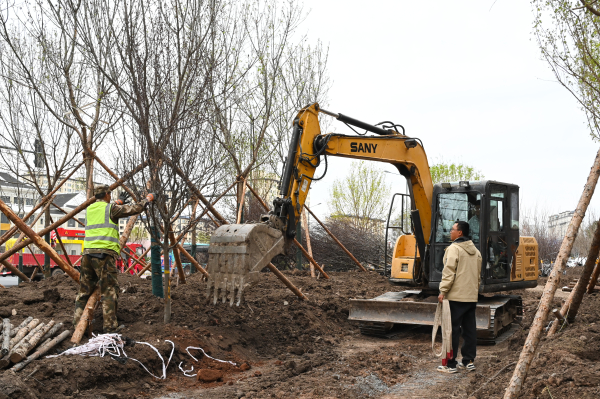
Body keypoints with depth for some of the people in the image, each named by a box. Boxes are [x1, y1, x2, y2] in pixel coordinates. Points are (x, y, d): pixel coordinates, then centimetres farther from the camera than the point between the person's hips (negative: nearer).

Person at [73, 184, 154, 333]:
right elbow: (135, 209, 1)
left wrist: (119, 202, 53)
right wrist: (148, 199, 19)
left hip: (88, 252, 7)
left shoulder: (90, 209, 19)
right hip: (104, 253, -6)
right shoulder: (111, 208, 0)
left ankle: (77, 323, 16)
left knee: (85, 289, 13)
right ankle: (110, 327, -7)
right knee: (109, 291, -5)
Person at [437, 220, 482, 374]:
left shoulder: (453, 249, -11)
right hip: (471, 297, 8)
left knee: (453, 329, -3)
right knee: (469, 329, 11)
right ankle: (469, 361, 16)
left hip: (456, 297, -8)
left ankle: (450, 364, 0)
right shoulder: (476, 251, 15)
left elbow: (449, 272, -18)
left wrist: (443, 291, -16)